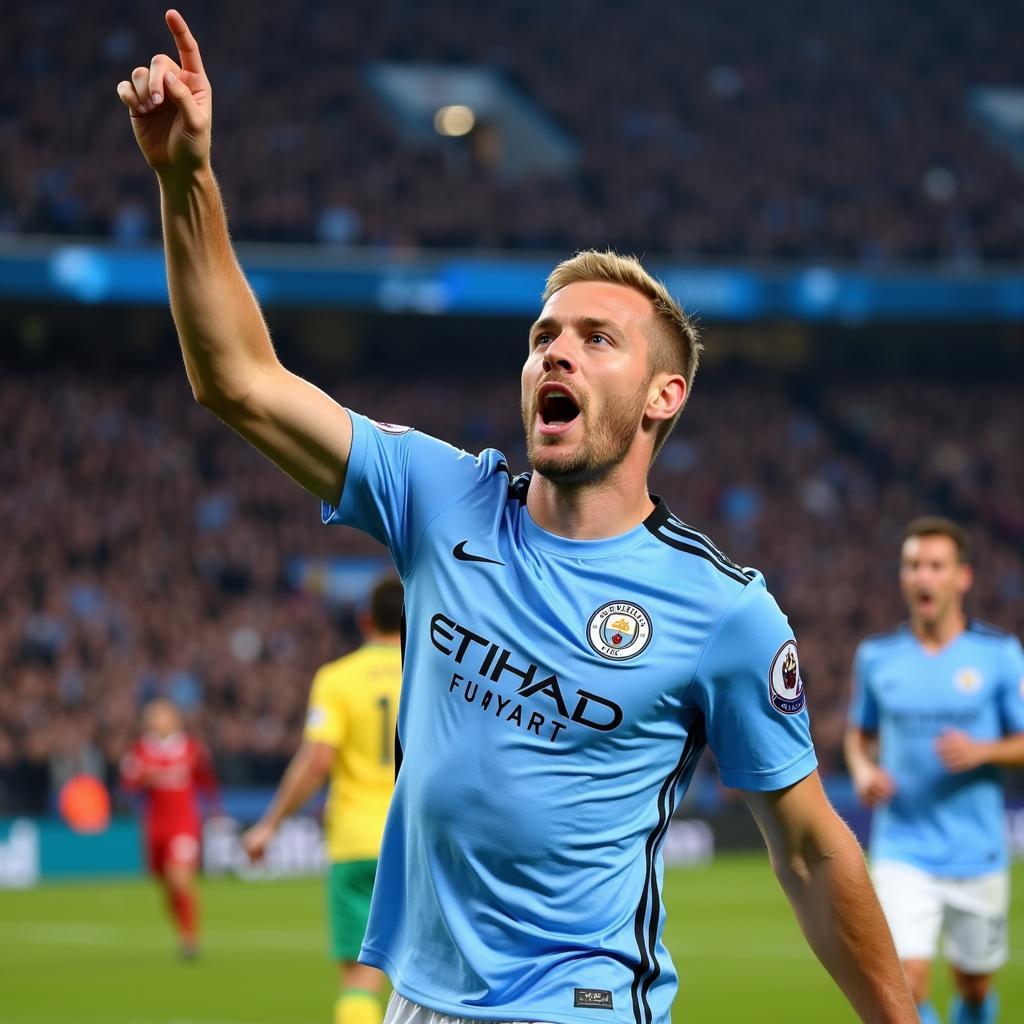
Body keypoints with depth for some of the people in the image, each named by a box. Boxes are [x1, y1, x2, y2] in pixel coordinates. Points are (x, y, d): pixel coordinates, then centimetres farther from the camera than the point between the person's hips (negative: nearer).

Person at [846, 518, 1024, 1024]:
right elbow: (859, 734, 16)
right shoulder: (876, 656, 2)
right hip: (902, 853, 0)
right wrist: (863, 771, -6)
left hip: (977, 854, 0)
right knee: (906, 982, -17)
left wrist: (981, 751, -20)